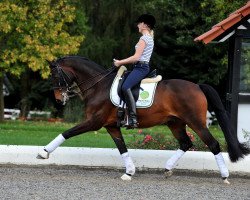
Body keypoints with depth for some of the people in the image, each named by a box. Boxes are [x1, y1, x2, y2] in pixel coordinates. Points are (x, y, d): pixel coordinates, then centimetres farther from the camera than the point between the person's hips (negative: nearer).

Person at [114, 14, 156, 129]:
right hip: (144, 66, 11)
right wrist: (123, 62, 19)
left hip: (140, 67, -11)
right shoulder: (150, 38, 21)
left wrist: (120, 62, -8)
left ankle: (133, 118, -38)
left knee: (125, 87, -28)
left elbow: (136, 57, -17)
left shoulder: (144, 38, -10)